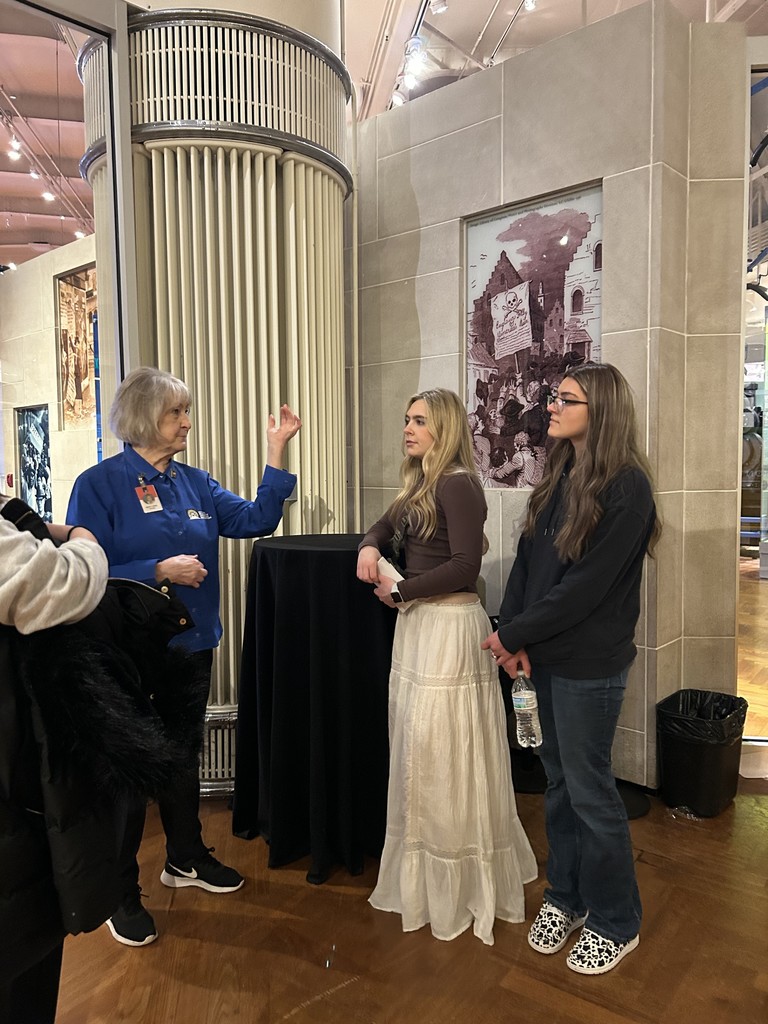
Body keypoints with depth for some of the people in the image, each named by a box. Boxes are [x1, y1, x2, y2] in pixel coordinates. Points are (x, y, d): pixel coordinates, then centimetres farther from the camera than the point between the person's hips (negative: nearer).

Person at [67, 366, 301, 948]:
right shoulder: (100, 485, -11)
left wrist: (277, 451, -8)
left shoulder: (195, 482, 6)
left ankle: (185, 858, 41)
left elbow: (256, 520, 0)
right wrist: (159, 571, -23)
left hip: (192, 646, 6)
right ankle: (121, 892, 28)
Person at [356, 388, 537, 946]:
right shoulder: (422, 484, 12)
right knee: (422, 753, 17)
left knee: (447, 757, 2)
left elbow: (465, 567, -22)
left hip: (450, 627, -9)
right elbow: (387, 523, 23)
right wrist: (370, 547, 0)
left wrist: (400, 592, -12)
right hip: (420, 625, 9)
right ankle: (429, 871, 35)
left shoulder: (458, 485, -16)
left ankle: (459, 884, 21)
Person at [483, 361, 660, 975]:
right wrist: (514, 635, -7)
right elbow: (527, 558, 5)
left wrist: (513, 634, -14)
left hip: (591, 664, -7)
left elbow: (586, 585, -20)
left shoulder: (626, 486, -16)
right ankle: (566, 896, 38)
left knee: (589, 790, 6)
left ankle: (616, 923, 28)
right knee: (559, 779, 18)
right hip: (546, 654, 7)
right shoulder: (560, 477, 8)